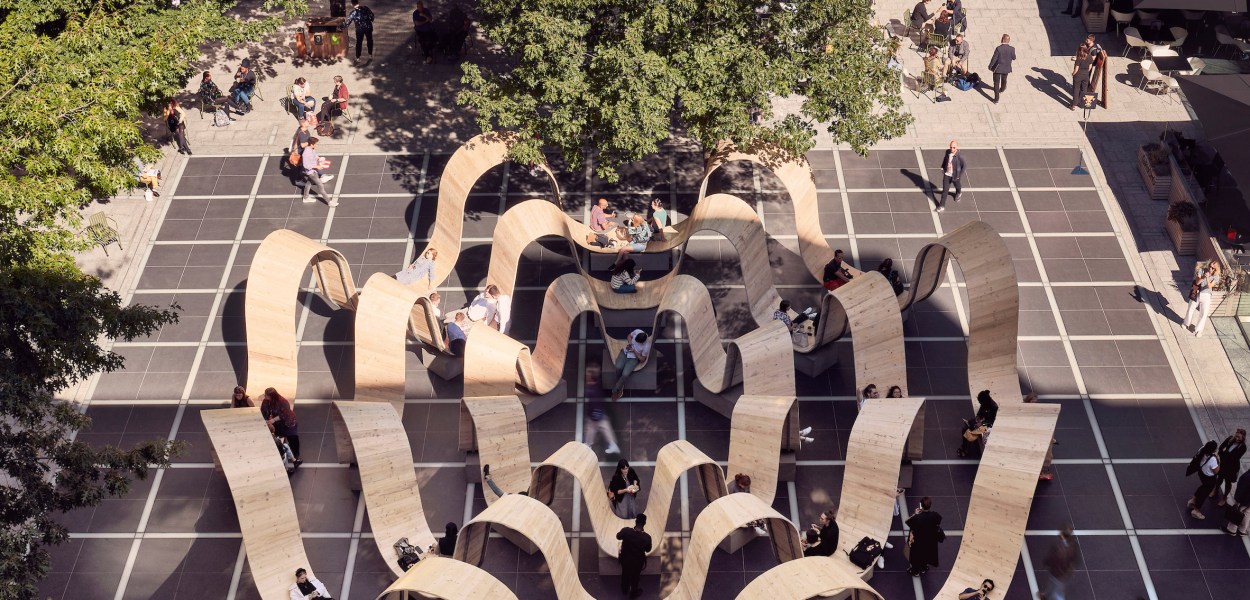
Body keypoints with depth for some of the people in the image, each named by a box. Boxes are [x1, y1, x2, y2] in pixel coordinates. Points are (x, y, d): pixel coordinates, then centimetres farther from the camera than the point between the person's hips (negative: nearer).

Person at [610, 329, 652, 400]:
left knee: (625, 374, -24)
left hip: (634, 358, -3)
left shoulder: (647, 346, -25)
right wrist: (629, 343, -12)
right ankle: (620, 385, 5)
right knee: (618, 367, -23)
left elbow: (642, 359, -13)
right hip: (625, 352, 4)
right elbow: (630, 336, 7)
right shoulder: (637, 331, -17)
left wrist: (634, 351, -18)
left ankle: (615, 390, 3)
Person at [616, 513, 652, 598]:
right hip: (637, 561, -1)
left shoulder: (626, 530, -30)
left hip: (625, 559, 1)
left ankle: (624, 590, 56)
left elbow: (618, 537, -5)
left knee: (625, 574, 32)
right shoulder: (647, 537, -31)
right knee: (635, 577, 28)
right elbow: (648, 550, -10)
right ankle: (633, 593, 53)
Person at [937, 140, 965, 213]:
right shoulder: (947, 152, -14)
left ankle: (959, 193, 61)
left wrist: (960, 176, -16)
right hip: (947, 174, 2)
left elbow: (965, 165, -17)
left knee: (957, 186, 27)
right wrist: (943, 167, 7)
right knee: (945, 190, 1)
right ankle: (942, 206, 7)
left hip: (955, 176, -2)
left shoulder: (959, 156, -28)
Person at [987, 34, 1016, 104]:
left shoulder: (998, 48, -23)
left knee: (996, 83, 6)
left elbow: (994, 58, -18)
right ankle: (1002, 90, 59)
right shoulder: (1012, 49, -14)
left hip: (997, 68, -4)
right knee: (1004, 80, 30)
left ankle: (996, 99, 4)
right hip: (1006, 68, 4)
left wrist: (990, 66, -2)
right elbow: (1014, 58, 0)